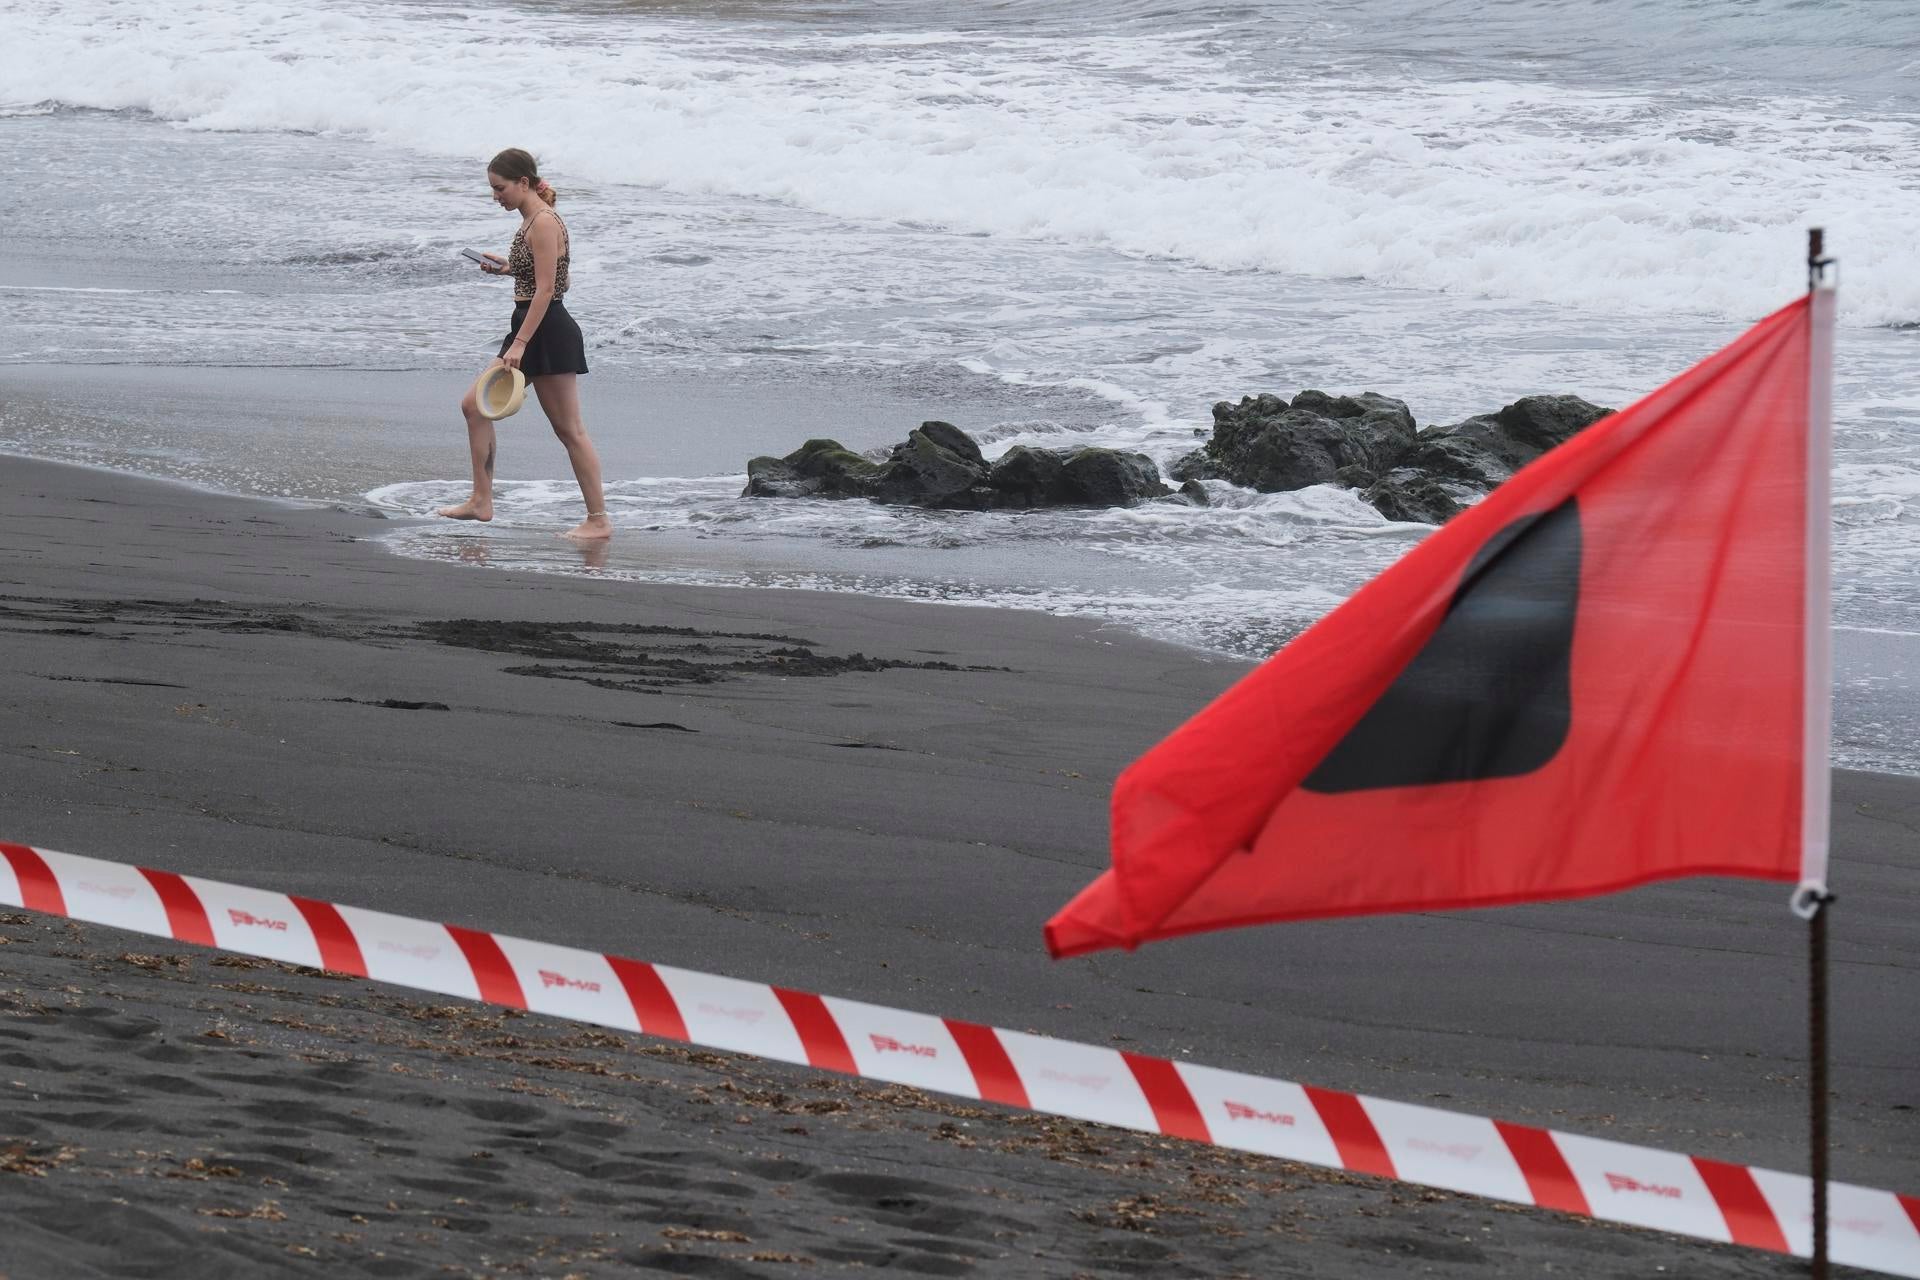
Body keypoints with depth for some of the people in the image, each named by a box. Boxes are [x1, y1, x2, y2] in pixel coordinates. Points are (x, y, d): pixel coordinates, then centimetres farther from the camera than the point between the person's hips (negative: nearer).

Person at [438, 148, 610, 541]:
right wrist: (508, 268, 13)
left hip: (548, 333, -11)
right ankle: (481, 501, 16)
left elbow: (545, 289, -22)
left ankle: (599, 520, 1)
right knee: (474, 405, 11)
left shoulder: (544, 224, -17)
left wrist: (520, 344, -25)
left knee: (568, 429, -5)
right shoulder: (531, 221, 12)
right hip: (530, 332, 11)